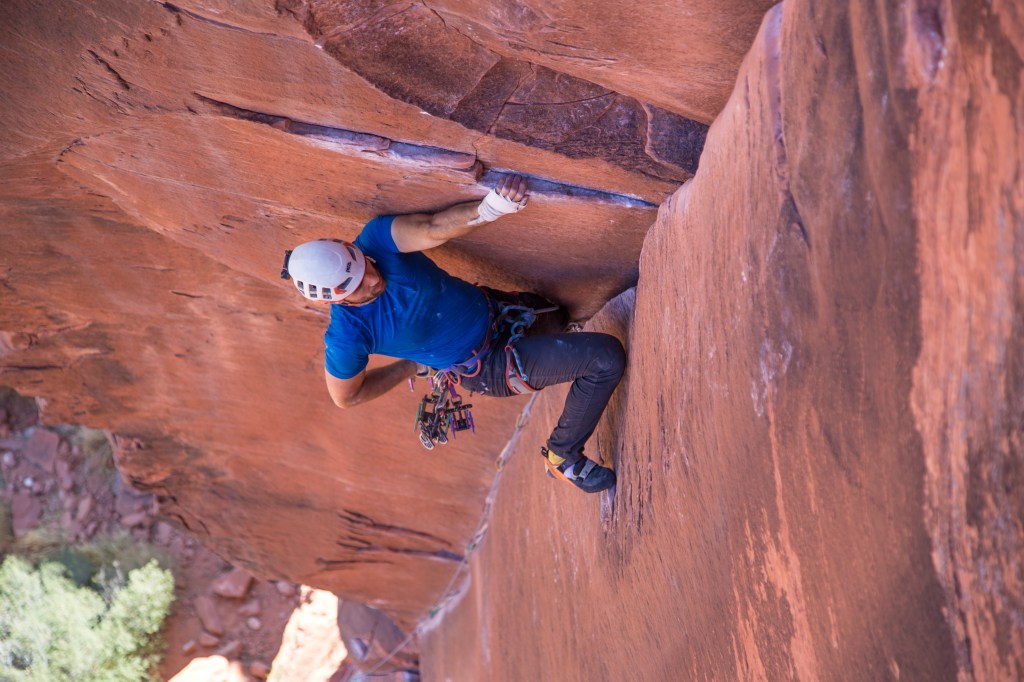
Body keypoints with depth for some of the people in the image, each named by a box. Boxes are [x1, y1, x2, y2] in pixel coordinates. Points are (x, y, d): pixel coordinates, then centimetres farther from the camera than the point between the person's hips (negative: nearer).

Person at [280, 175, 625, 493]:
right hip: (490, 367, -6)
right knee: (608, 357, -16)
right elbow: (345, 397, -12)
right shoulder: (346, 336, -28)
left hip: (491, 307, 6)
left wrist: (487, 209, -57)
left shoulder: (376, 238, -22)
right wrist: (413, 365, -5)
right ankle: (564, 456, 1)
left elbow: (433, 229, -37)